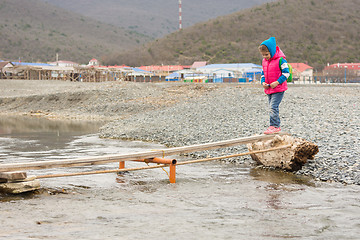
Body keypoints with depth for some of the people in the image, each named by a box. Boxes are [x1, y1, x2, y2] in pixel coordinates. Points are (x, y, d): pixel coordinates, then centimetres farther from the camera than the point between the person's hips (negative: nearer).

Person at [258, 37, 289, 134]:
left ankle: (274, 126, -13)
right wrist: (263, 82, 1)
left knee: (273, 106, -16)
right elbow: (263, 73, 20)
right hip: (269, 89, 8)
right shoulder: (264, 61, 11)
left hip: (279, 88, -8)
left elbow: (286, 73, -12)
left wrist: (277, 82, -20)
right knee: (272, 107, 9)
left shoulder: (280, 60, -12)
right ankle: (276, 126, 17)